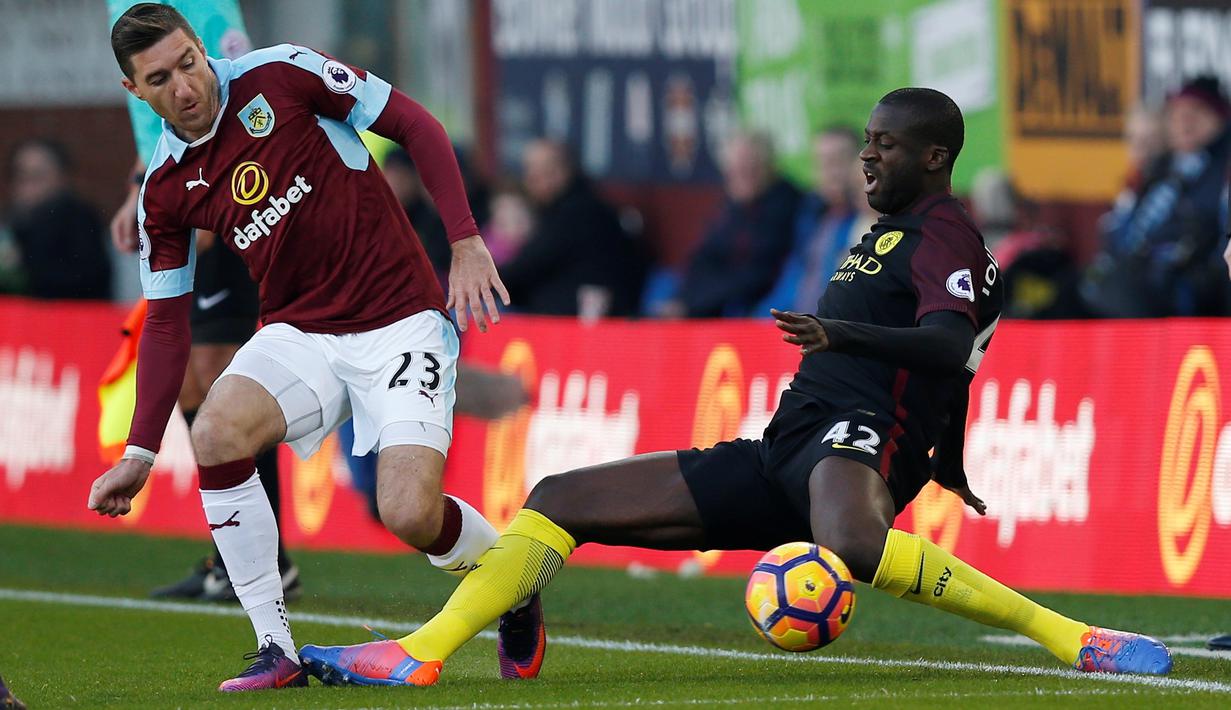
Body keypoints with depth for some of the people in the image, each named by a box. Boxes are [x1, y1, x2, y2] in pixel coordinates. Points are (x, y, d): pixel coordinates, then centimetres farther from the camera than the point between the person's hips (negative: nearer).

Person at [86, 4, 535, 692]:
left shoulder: (281, 74, -11)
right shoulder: (165, 190, 1)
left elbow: (416, 125, -5)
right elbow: (167, 322, 9)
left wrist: (467, 243, -14)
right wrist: (140, 454, 3)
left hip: (400, 320, -4)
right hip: (299, 333, 4)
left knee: (411, 516, -20)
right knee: (217, 433, -27)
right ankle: (277, 652, -15)